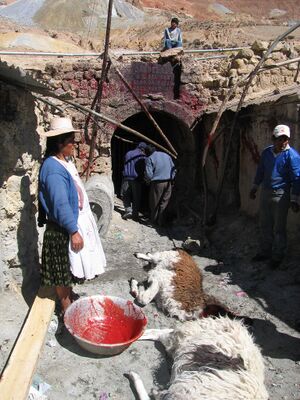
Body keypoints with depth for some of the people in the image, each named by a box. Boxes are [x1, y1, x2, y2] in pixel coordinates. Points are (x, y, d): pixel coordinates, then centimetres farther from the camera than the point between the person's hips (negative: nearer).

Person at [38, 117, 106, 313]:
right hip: (64, 229, -9)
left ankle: (70, 295, 39)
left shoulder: (66, 161, 7)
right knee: (63, 267, 6)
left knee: (70, 266, 22)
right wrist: (73, 231, -23)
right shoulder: (53, 168, -24)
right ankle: (66, 306, 21)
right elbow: (61, 204, -26)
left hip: (76, 222, 10)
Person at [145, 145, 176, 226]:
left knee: (155, 204, 10)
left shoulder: (149, 158, -5)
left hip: (157, 183, -4)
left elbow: (149, 174, -12)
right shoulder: (166, 155, 11)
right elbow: (174, 169, 12)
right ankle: (161, 222, 16)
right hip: (168, 183, 4)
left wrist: (148, 180, 8)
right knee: (164, 203, 11)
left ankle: (154, 221, 19)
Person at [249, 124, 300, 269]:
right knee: (265, 225, 15)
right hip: (265, 192, 6)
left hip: (281, 196, -6)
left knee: (279, 228, 5)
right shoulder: (266, 152, 6)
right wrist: (254, 188, 22)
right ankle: (265, 252, 31)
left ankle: (277, 256, 21)